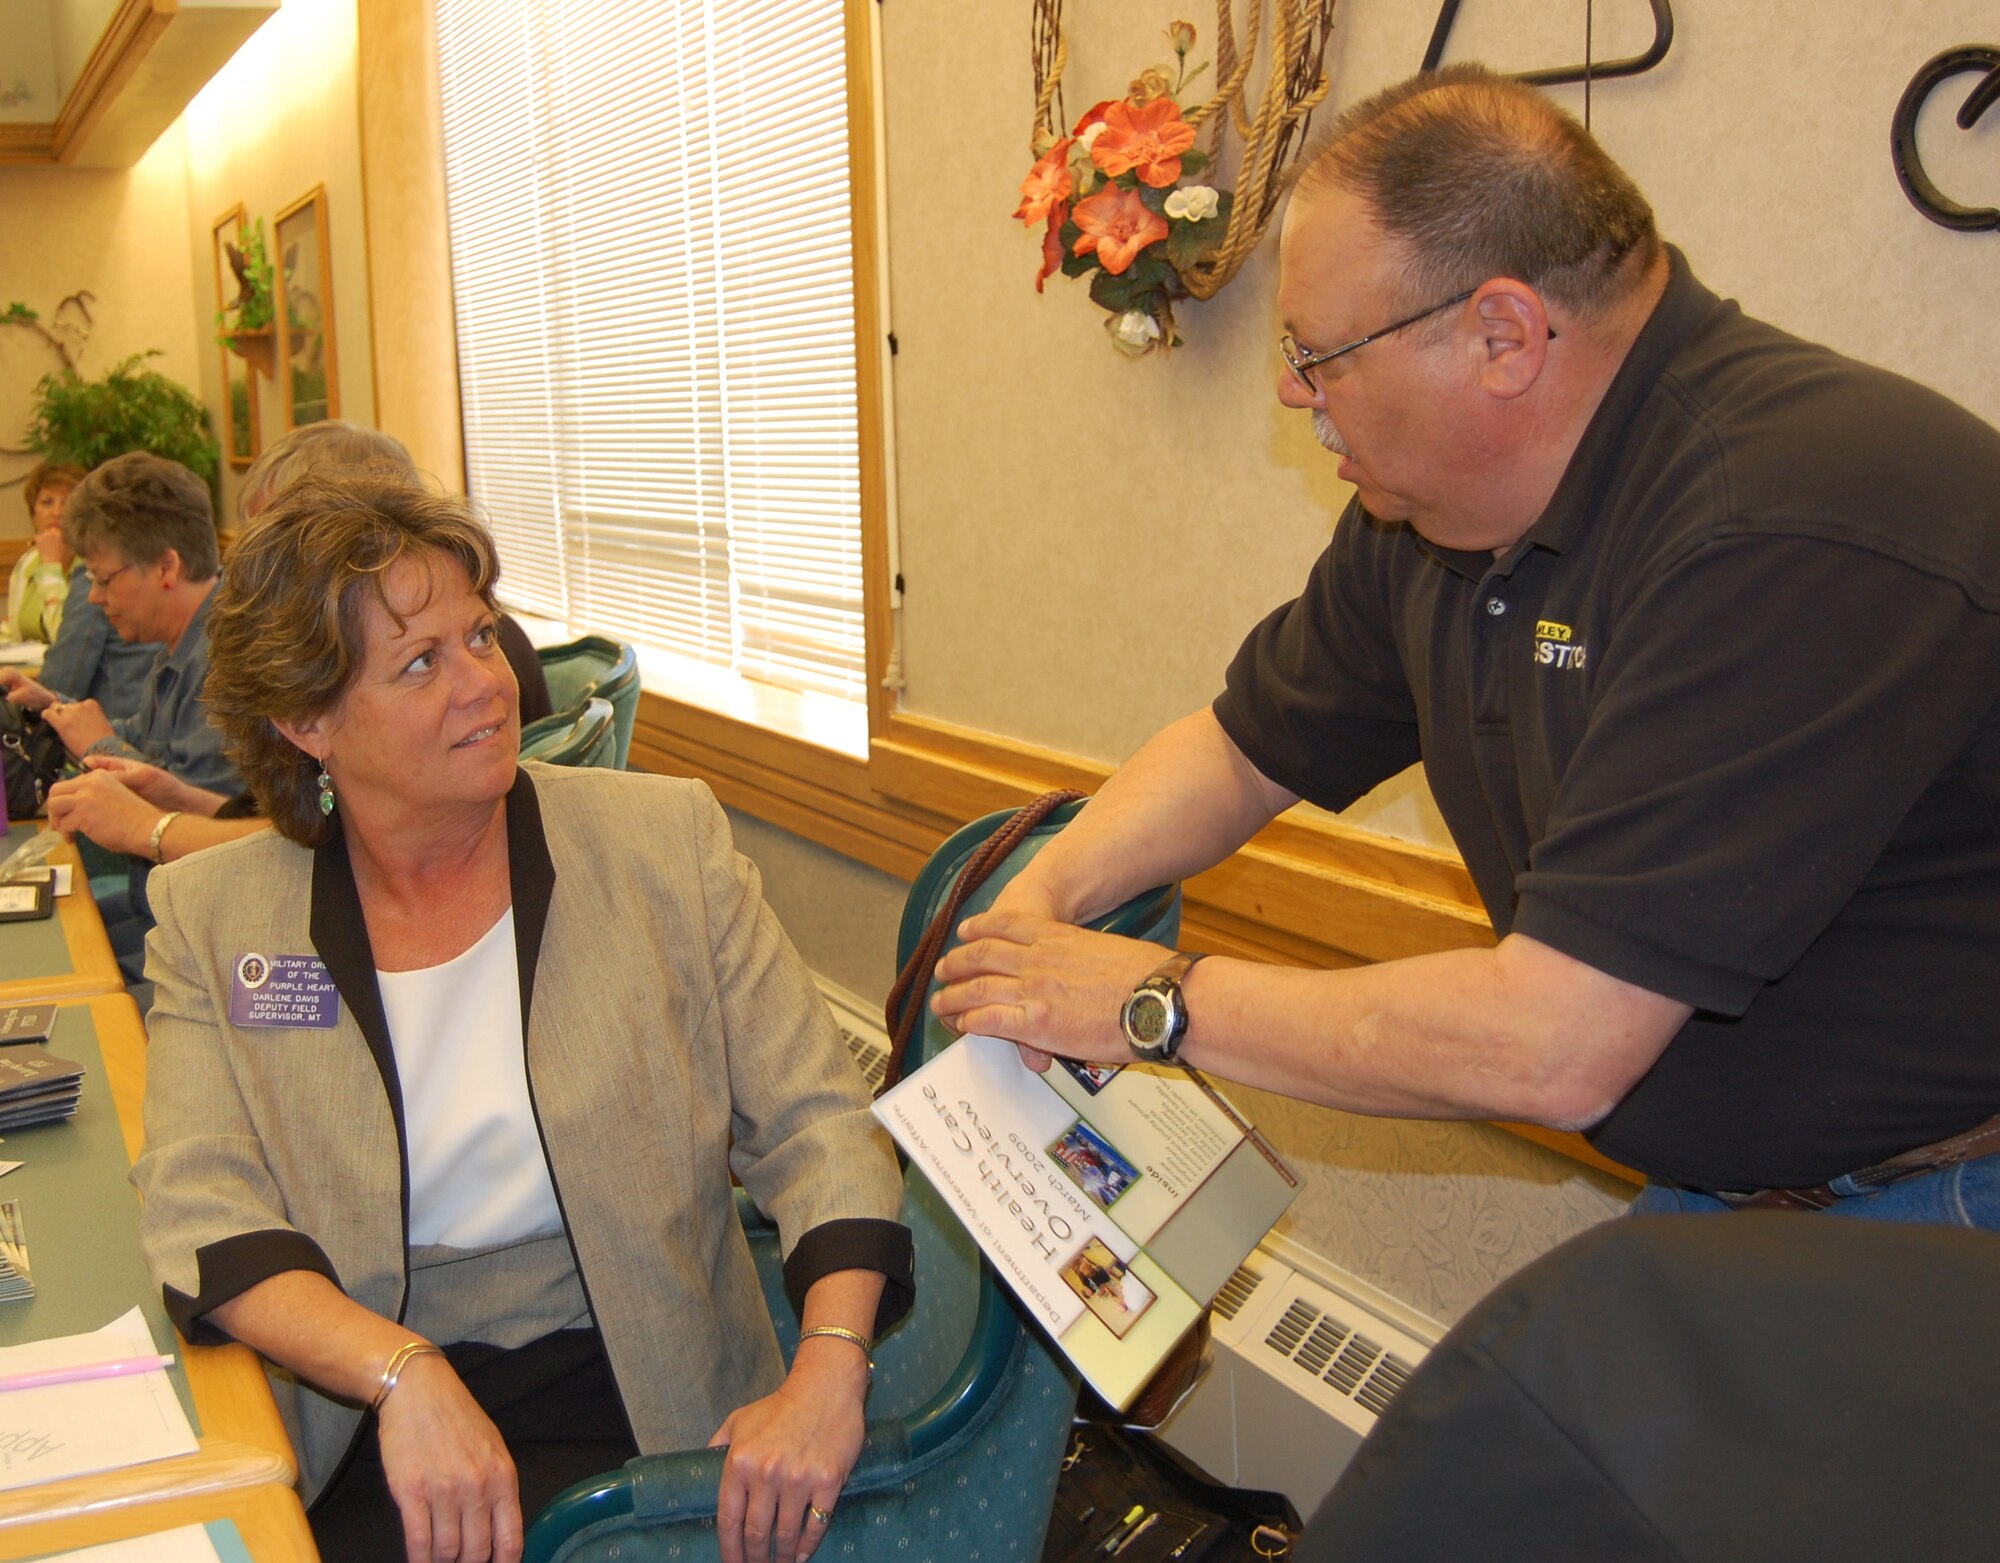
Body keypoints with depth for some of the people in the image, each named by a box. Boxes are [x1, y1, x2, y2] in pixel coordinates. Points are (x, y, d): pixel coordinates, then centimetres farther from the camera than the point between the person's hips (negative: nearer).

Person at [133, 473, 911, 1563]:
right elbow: (201, 1212, -6)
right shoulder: (211, 918, 2)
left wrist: (831, 1370, -20)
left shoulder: (666, 841, 0)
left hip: (644, 1422, -1)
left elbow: (813, 1123, -3)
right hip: (355, 1436, 2)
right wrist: (406, 1376, -24)